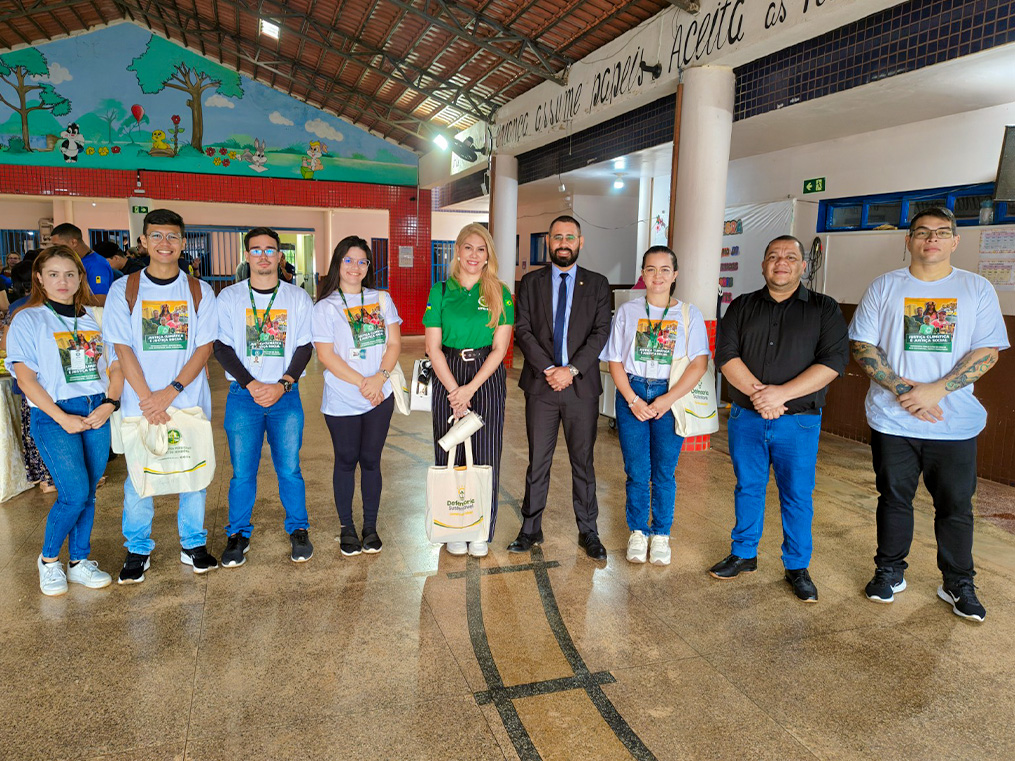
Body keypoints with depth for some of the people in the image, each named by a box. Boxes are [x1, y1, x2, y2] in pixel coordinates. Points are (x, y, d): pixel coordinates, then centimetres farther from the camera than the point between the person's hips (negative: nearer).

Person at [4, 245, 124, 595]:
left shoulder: (96, 317, 10)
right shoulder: (27, 320, 0)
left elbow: (116, 364, 9)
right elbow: (25, 377, -6)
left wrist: (109, 404, -7)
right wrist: (62, 418, -13)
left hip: (96, 413, 4)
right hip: (53, 416, -3)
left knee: (87, 493, 8)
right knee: (74, 493, -10)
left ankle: (80, 562, 23)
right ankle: (48, 559, 15)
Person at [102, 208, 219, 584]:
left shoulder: (200, 291, 3)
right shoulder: (124, 289, 2)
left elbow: (204, 347, -2)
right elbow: (123, 349, -2)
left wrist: (170, 392, -12)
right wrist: (147, 399, -11)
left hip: (189, 401, 1)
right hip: (140, 403, 0)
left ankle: (193, 544, 23)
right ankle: (138, 550, 22)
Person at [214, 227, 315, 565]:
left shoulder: (298, 298, 5)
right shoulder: (229, 297, 4)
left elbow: (304, 347, 3)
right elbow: (222, 347, 1)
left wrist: (282, 385, -10)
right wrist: (252, 385, -11)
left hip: (286, 395, 0)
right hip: (243, 396, 0)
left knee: (289, 469, 3)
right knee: (242, 471, 3)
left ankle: (298, 531, 19)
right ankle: (238, 535, 19)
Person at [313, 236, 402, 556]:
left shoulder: (381, 299, 7)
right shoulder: (325, 307, -2)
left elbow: (394, 343, 3)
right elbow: (326, 355, -8)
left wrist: (380, 378, -13)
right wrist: (362, 382, -16)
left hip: (380, 397, 2)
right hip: (342, 401, -2)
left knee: (371, 460, 8)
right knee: (346, 461, 7)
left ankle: (371, 527, 21)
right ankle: (347, 528, 21)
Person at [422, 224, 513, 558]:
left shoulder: (500, 293, 2)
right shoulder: (440, 292, 3)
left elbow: (500, 347, -3)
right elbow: (433, 347, -1)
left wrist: (471, 388, -11)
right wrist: (454, 390, -9)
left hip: (488, 377, 0)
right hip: (447, 377, 1)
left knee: (485, 455, 1)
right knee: (450, 454, 4)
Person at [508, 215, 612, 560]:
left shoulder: (597, 284, 7)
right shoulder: (531, 283, 8)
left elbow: (601, 332, -2)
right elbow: (523, 330, -1)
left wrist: (572, 369, -13)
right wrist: (548, 369, -12)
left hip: (582, 386, 0)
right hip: (541, 385, 0)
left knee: (583, 461, 8)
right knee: (537, 461, 7)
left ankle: (588, 531, 20)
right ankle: (531, 529, 19)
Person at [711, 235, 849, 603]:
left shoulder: (824, 308, 2)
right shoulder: (742, 306, 8)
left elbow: (834, 360, -9)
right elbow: (725, 354, -3)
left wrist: (782, 393, -18)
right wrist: (756, 391, -17)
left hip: (798, 421, -2)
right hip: (746, 417, 2)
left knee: (797, 496, 5)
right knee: (748, 488, 12)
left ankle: (797, 567, 21)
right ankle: (744, 554, 28)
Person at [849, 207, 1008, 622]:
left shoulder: (978, 289, 4)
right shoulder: (885, 287, 3)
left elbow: (988, 350, -2)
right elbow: (862, 345, -1)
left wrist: (936, 389, -16)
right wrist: (901, 389, -14)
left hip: (955, 423, 0)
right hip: (892, 420, 0)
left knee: (956, 505, 8)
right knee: (894, 498, 10)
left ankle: (958, 583, 25)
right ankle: (889, 572, 26)